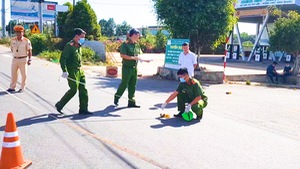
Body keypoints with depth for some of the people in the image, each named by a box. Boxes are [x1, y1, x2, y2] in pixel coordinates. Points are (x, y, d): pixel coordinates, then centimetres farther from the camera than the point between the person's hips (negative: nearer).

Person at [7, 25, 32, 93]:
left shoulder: (26, 41, -9)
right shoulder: (13, 40, 3)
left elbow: (29, 51, -7)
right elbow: (11, 49, 17)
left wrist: (29, 59, -12)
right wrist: (15, 54, 6)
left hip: (23, 59, -4)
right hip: (15, 59, 4)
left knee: (24, 74, 5)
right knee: (13, 74, 11)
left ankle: (22, 88, 18)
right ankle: (12, 87, 22)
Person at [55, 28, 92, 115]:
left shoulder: (79, 46, 15)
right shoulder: (69, 46, -12)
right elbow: (62, 59, -18)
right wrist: (64, 71, -25)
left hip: (79, 71, 9)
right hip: (72, 71, -8)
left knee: (83, 90, 5)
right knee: (73, 90, -7)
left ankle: (83, 109, 12)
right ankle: (59, 105, 10)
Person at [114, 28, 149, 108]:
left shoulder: (137, 45, 10)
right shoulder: (125, 44, -11)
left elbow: (139, 55, 16)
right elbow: (123, 55, -18)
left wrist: (144, 60, -3)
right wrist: (134, 58, -21)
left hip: (134, 68, 7)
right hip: (127, 67, -7)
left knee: (133, 85, 9)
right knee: (124, 84, 1)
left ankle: (131, 102, 16)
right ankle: (116, 98, 21)